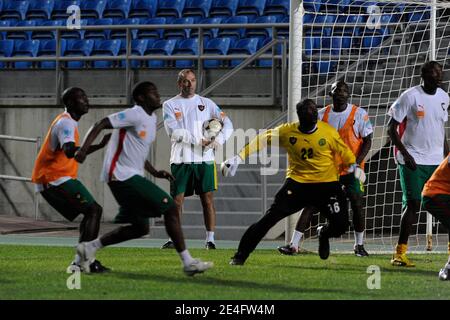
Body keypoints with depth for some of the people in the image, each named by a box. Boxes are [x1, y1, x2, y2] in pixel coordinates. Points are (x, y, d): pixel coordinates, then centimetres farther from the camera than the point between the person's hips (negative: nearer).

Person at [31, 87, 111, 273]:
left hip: (46, 182, 10)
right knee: (93, 210, -13)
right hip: (56, 179, -10)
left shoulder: (66, 122, 19)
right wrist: (100, 146, -43)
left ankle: (84, 260, 7)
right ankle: (80, 261, -21)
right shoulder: (66, 123, -15)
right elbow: (69, 151, -33)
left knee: (90, 212, 13)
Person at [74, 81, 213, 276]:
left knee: (141, 227, 11)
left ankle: (90, 247, 15)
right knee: (170, 209, -12)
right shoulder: (135, 115, -11)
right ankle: (188, 262, -9)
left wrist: (155, 173, 16)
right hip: (123, 175, -10)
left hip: (133, 176, 10)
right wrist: (84, 149, -28)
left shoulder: (150, 119, 18)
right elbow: (100, 125, -16)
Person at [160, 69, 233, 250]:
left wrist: (218, 140, -13)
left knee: (207, 198, -2)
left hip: (204, 159, 1)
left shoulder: (206, 103, 11)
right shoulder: (170, 105, 6)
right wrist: (198, 141, -16)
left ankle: (210, 239, 1)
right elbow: (174, 132, -9)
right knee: (177, 200, -1)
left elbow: (227, 124, 6)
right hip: (181, 159, -1)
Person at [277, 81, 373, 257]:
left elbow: (367, 140, -3)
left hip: (351, 170, -2)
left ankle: (359, 245, 17)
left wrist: (357, 162, -15)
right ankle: (294, 244, -5)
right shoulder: (322, 115, 4)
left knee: (357, 204, -2)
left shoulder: (359, 114, -5)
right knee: (311, 205, -4)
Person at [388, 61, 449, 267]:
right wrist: (405, 154, -16)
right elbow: (392, 129, -7)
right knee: (413, 204, -9)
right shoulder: (410, 97, -9)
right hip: (413, 161, -5)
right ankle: (400, 253, -4)